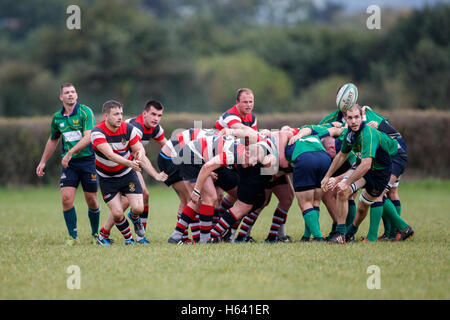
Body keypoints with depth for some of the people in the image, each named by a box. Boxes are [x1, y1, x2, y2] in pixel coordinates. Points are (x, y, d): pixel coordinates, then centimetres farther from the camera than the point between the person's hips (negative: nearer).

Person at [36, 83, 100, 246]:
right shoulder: (57, 117, 7)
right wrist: (43, 162, 25)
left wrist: (70, 153, -27)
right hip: (69, 163, 3)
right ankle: (73, 236, -2)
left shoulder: (85, 112, -8)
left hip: (88, 159, -3)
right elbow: (53, 140, 23)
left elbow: (88, 137, -19)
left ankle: (96, 233, 24)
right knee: (66, 198, -11)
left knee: (91, 200, 2)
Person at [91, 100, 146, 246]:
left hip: (127, 174, 2)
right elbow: (109, 154, -36)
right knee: (117, 213, -12)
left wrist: (140, 155, -36)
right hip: (107, 178, -2)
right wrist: (129, 163, -51)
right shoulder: (97, 132, -23)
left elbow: (139, 148, -9)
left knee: (138, 208, -12)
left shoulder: (128, 129, -12)